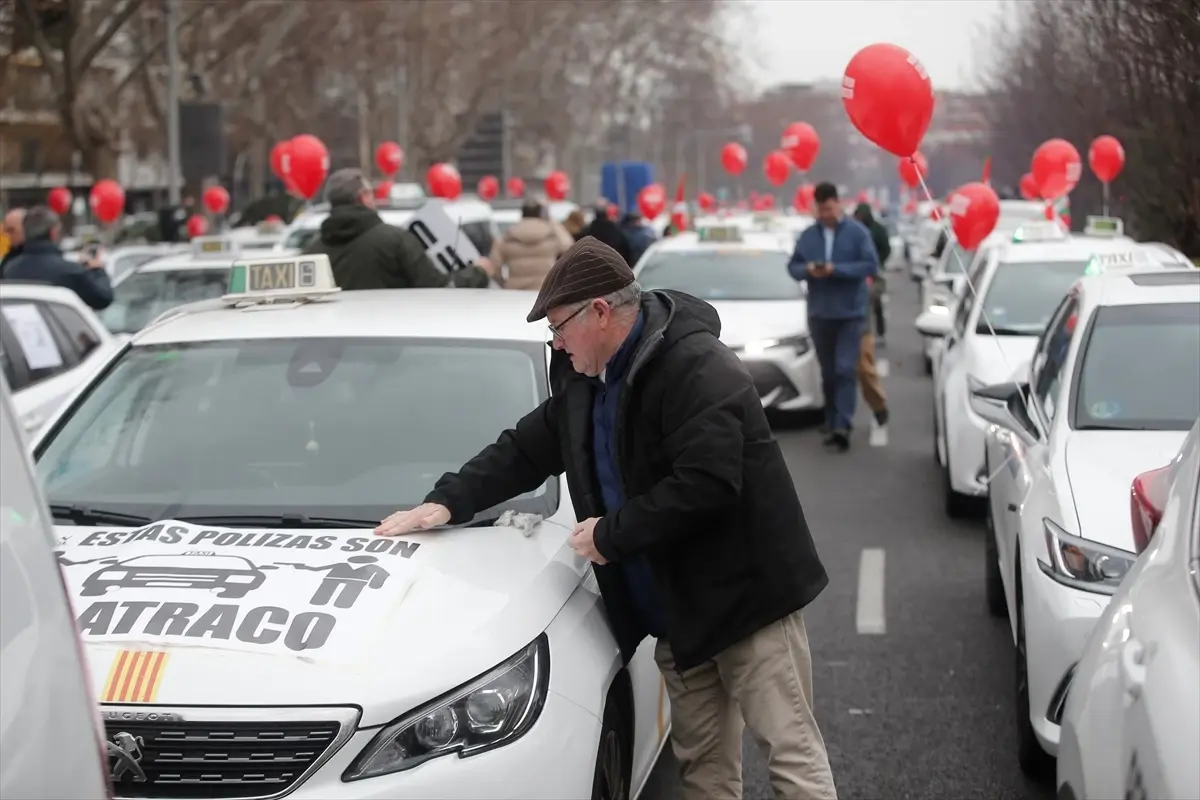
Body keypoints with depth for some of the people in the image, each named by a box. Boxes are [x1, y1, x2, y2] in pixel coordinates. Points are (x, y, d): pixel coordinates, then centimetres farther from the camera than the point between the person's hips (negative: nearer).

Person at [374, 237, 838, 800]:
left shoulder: (697, 369, -19)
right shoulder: (586, 378, 10)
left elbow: (705, 485, -28)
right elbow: (526, 450, 19)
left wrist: (611, 533, -19)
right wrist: (448, 501, 8)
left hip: (746, 593, -8)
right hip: (674, 608, 9)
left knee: (792, 752, -6)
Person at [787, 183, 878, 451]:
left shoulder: (857, 232, -3)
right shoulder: (808, 235, 8)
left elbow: (871, 265, -10)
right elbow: (793, 266, 11)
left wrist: (837, 269, -20)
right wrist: (807, 269, -13)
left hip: (850, 313, -4)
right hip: (819, 313, 4)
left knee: (846, 369, -12)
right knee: (828, 372, 9)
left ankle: (843, 425, -19)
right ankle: (831, 425, 16)